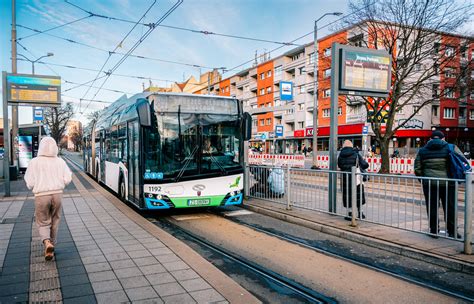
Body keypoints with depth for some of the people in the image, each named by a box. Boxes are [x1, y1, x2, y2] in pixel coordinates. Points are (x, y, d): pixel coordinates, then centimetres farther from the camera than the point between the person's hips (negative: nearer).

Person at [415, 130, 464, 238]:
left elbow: (417, 169, 5)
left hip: (429, 184, 1)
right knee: (450, 208, 9)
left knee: (432, 207, 8)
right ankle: (452, 232, 16)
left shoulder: (423, 150, 7)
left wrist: (423, 180, 15)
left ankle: (434, 230, 13)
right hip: (447, 183, -1)